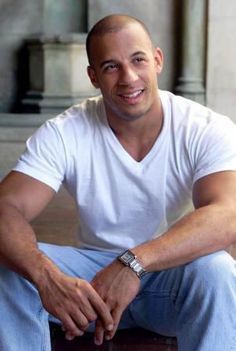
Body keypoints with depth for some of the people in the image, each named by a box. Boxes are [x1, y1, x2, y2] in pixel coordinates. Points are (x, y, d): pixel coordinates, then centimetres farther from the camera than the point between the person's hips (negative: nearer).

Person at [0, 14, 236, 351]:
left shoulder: (208, 130, -16)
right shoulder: (63, 134, -11)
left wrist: (133, 262, -47)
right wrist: (46, 275, -45)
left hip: (176, 271, -1)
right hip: (95, 270, 1)